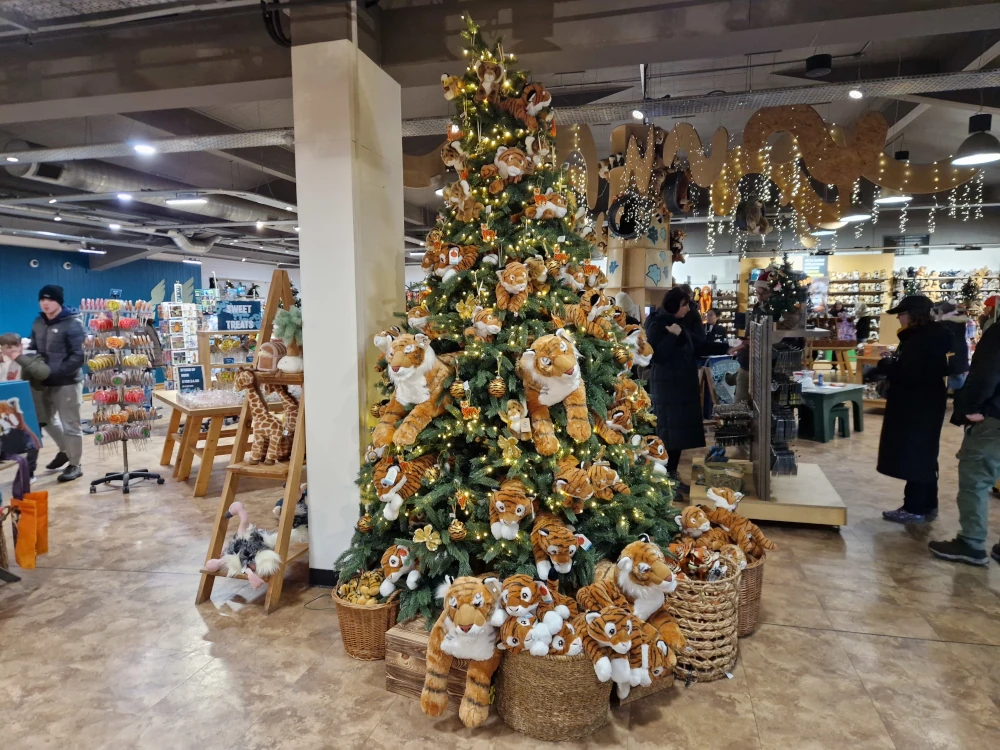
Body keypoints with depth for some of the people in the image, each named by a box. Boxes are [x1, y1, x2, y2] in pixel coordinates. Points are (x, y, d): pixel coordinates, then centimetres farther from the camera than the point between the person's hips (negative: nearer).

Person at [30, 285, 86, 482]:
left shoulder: (72, 324, -13)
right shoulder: (38, 323, 8)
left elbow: (77, 357, -17)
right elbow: (34, 350, 16)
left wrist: (56, 373, -25)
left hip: (67, 383, -7)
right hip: (45, 382, 7)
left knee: (70, 425, 1)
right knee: (46, 419, 19)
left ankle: (74, 465, 13)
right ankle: (65, 450, 41)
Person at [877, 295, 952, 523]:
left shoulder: (921, 340, -21)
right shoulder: (931, 335, 11)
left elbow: (905, 373, -27)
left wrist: (885, 364, -11)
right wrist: (891, 365, 3)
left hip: (916, 406, -10)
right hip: (924, 403, 10)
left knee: (912, 456, -2)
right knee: (923, 456, 16)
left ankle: (914, 509, 5)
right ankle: (927, 505, 25)